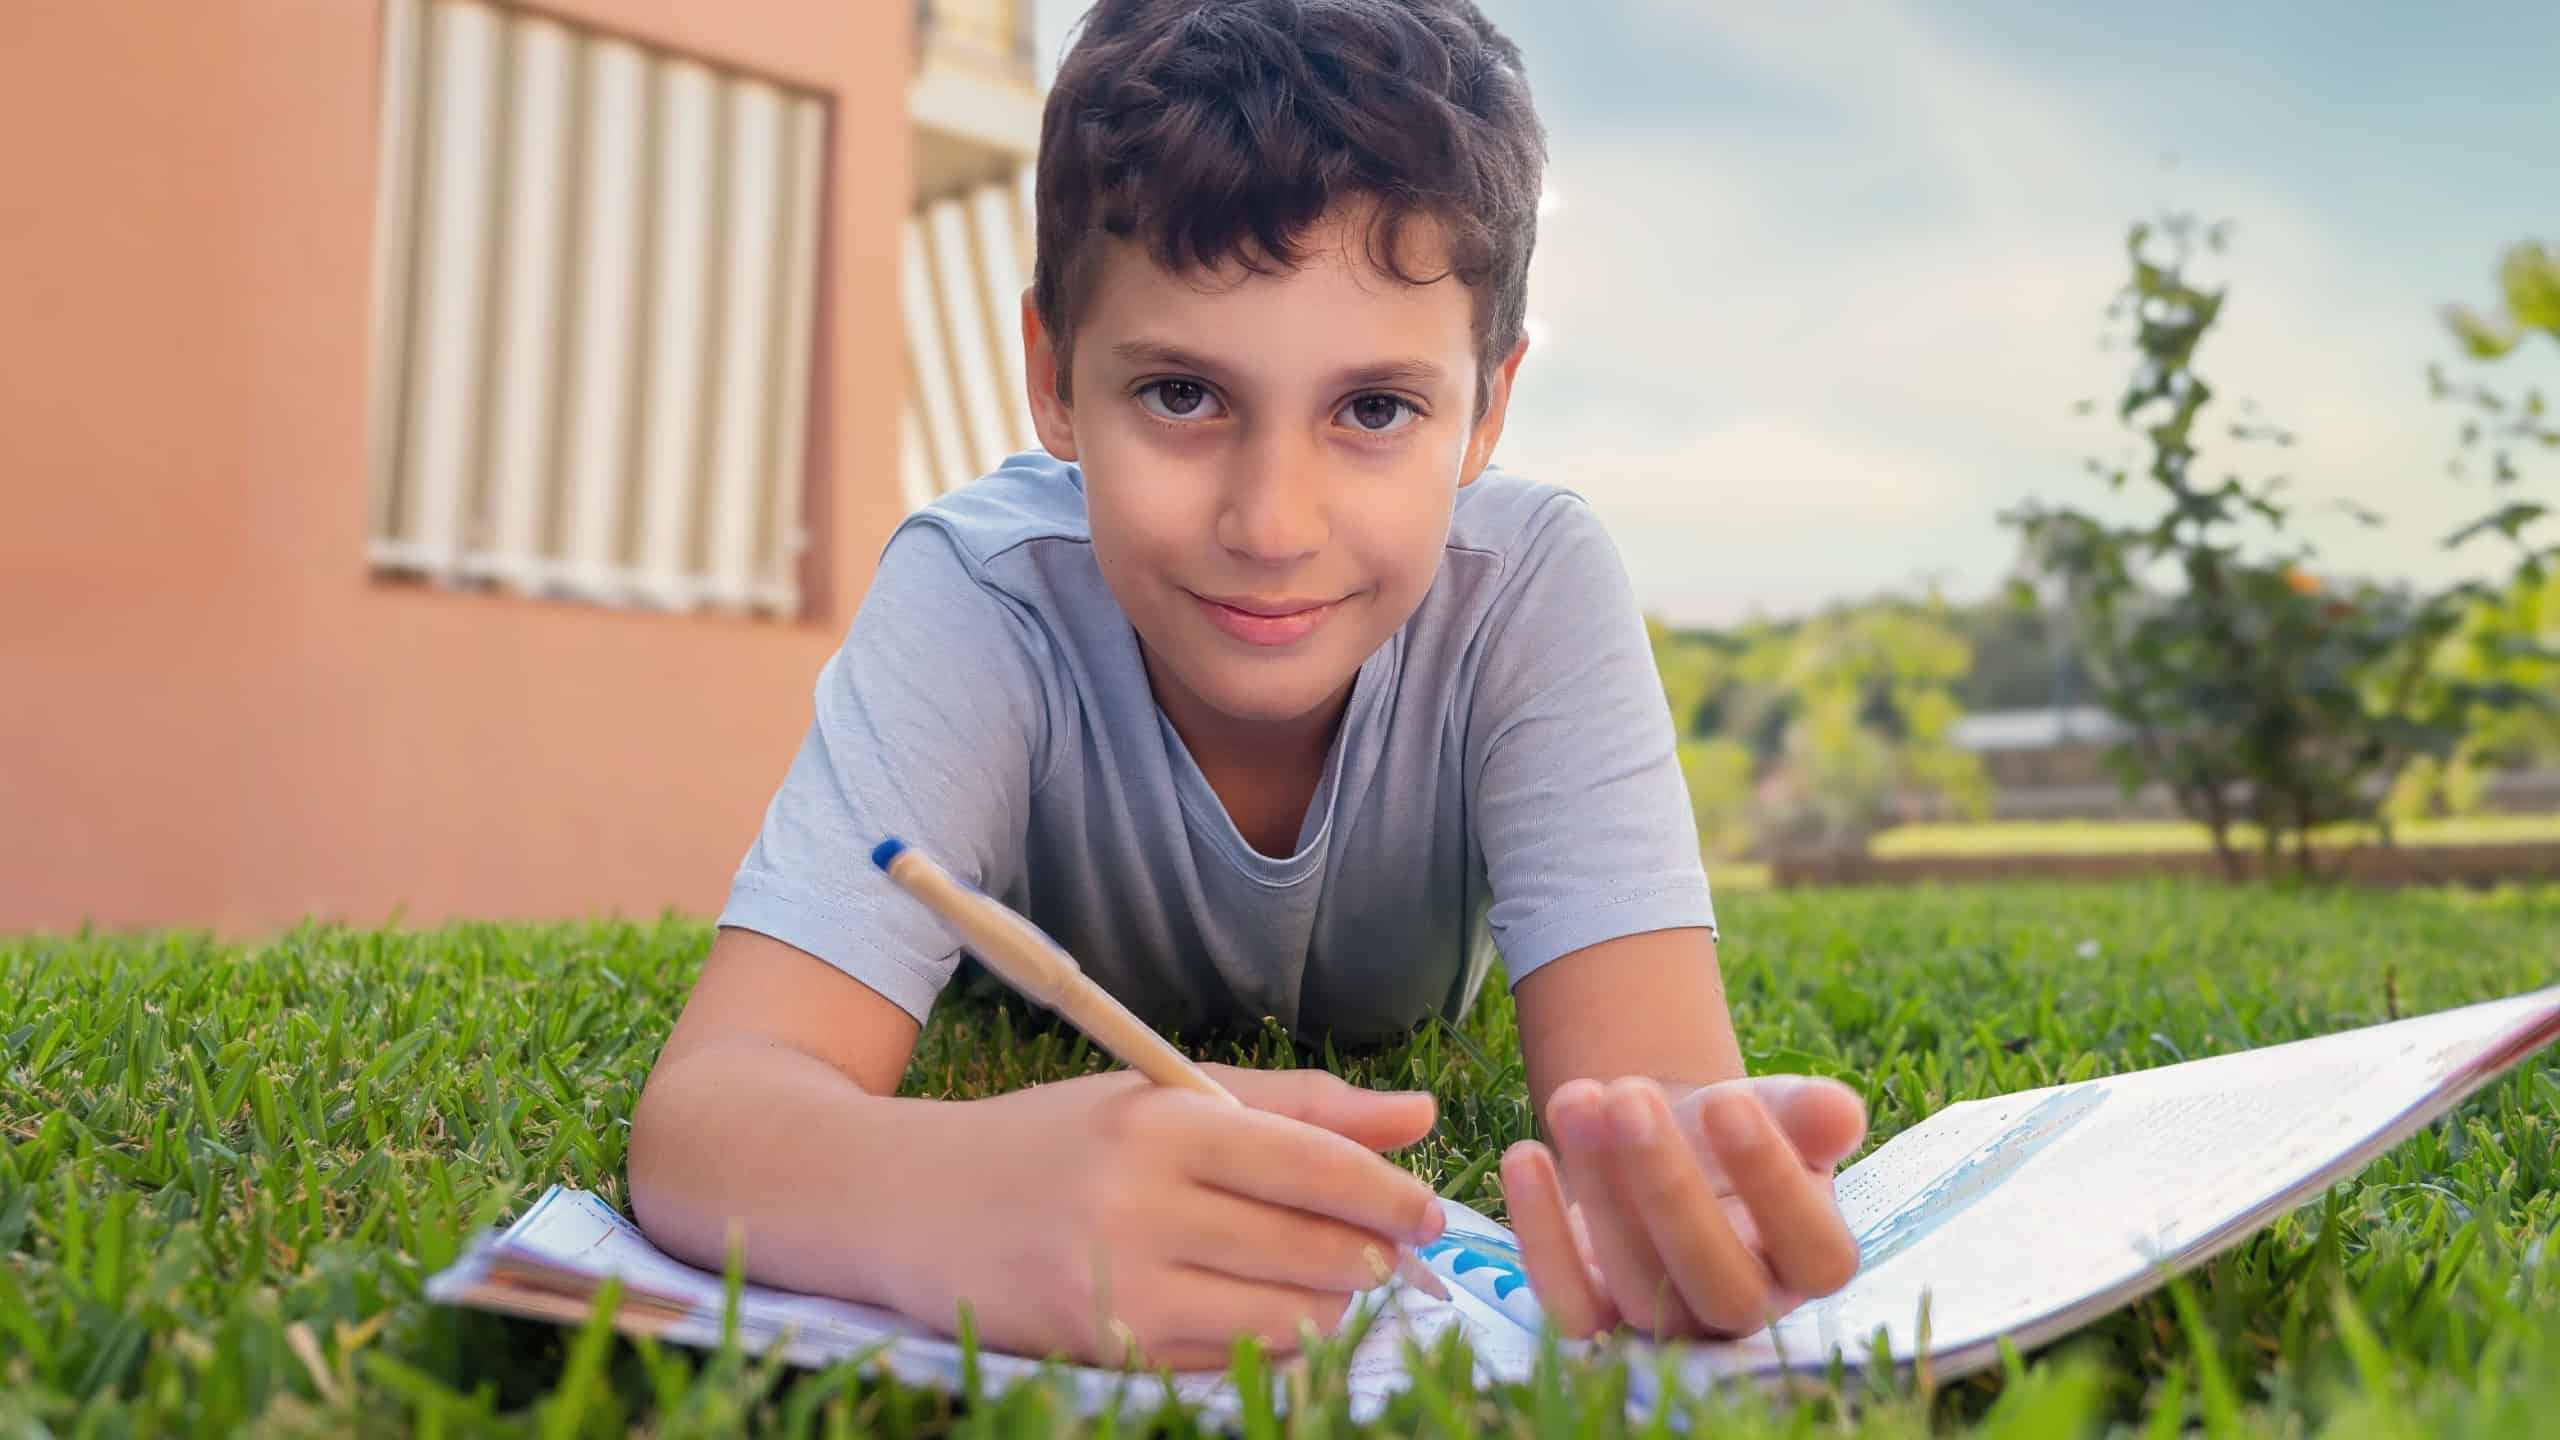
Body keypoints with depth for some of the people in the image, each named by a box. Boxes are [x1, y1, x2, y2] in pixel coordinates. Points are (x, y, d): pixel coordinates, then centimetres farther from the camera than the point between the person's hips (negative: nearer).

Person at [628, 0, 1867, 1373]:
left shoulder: (1537, 589, -38)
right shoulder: (975, 596, -39)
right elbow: (705, 1110, -49)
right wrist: (952, 1201, -73)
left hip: (1398, 1079, 3)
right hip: (1046, 1084, -2)